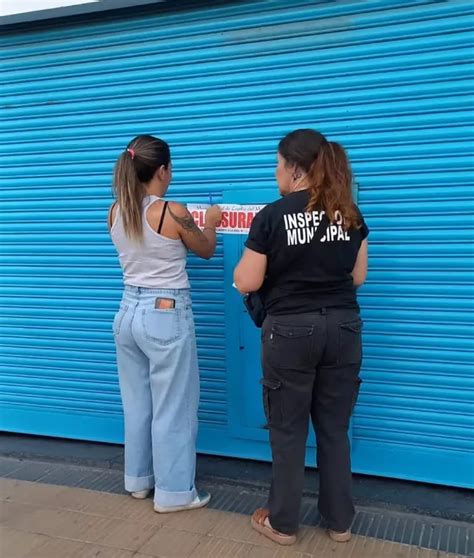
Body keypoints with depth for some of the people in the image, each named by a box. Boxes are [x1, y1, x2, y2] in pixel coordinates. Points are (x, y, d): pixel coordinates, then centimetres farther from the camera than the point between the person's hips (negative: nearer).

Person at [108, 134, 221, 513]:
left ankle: (138, 479, 35)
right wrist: (211, 222, 22)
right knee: (173, 408, 7)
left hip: (129, 313, 7)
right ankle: (174, 492, 20)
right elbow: (206, 250, 2)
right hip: (167, 316, -6)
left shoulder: (116, 212, 2)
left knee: (137, 403, 19)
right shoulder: (173, 213, -16)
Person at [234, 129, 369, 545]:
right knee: (335, 429, 16)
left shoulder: (273, 216, -11)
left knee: (288, 431, 10)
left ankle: (282, 523, 25)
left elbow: (246, 284, -8)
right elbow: (357, 276, 10)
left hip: (290, 332, -4)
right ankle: (340, 522, 29)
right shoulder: (350, 213, 2)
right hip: (343, 328, 4)